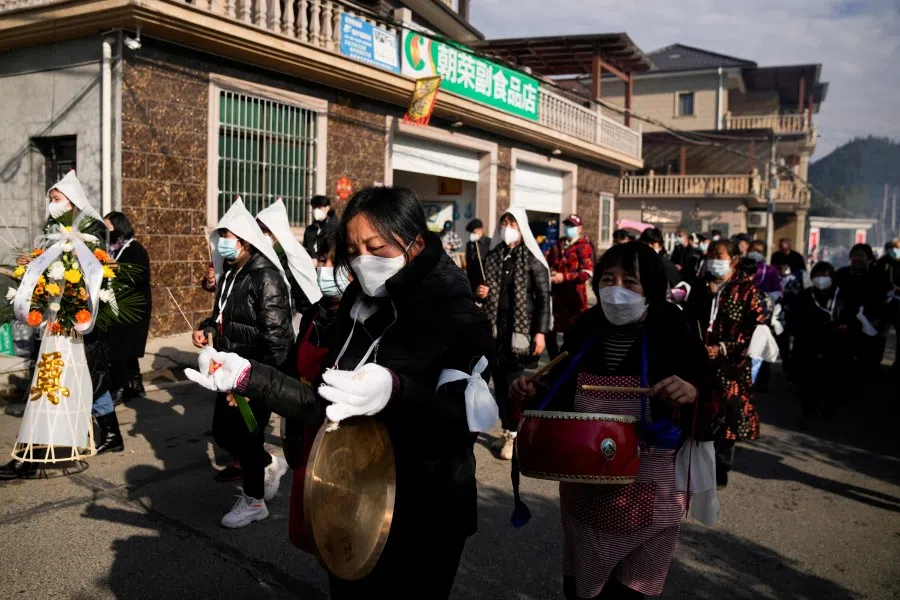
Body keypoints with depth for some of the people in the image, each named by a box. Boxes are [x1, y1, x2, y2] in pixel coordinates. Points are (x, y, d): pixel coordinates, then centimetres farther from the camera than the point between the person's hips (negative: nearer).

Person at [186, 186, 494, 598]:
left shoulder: (458, 319, -17)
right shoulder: (359, 307, 2)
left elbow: (464, 424, -29)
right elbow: (326, 407, 5)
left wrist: (395, 392, -45)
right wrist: (247, 376, -2)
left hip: (420, 524, -6)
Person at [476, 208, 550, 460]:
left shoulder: (532, 259, -4)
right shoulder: (491, 256, 9)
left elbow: (544, 297, -7)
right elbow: (481, 289, 21)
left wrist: (541, 332, -14)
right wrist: (478, 293, -3)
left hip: (521, 330, -5)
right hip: (494, 328, 5)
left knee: (514, 383, -3)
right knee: (499, 382, 8)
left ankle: (514, 434, 8)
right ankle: (506, 429, 20)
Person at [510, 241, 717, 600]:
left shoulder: (677, 341, -13)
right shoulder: (582, 334, -2)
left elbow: (710, 422, -11)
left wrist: (693, 395, -31)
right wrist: (533, 395, -8)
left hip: (646, 501, -4)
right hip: (582, 494, 4)